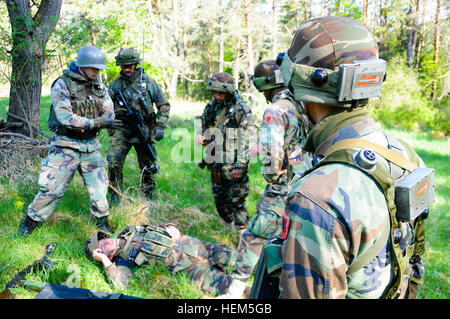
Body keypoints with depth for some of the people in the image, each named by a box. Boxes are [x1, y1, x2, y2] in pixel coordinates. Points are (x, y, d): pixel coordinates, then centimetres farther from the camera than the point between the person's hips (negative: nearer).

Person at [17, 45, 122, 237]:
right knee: (53, 188, -2)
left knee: (99, 186, 9)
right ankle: (31, 222, 18)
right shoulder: (62, 85, -12)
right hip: (66, 145, -5)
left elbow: (109, 112, 6)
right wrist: (98, 122, -25)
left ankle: (103, 223, 26)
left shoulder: (98, 85, 6)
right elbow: (66, 118, -22)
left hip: (91, 145, 5)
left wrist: (108, 117, -19)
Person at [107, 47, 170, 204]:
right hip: (122, 130, 1)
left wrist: (160, 126, -7)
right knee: (113, 163, -12)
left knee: (148, 168, 6)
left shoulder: (148, 82, 0)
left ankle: (148, 200, 23)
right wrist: (111, 130, 6)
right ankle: (115, 200, 1)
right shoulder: (115, 84, 6)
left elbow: (164, 105, 2)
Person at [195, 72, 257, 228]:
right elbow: (203, 129, 23)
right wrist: (199, 137, -1)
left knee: (237, 203, -1)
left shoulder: (241, 110, -11)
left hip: (232, 166, -6)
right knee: (221, 203, 17)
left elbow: (248, 140, -14)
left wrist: (240, 165, -19)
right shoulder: (210, 107, 9)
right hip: (215, 164, 7)